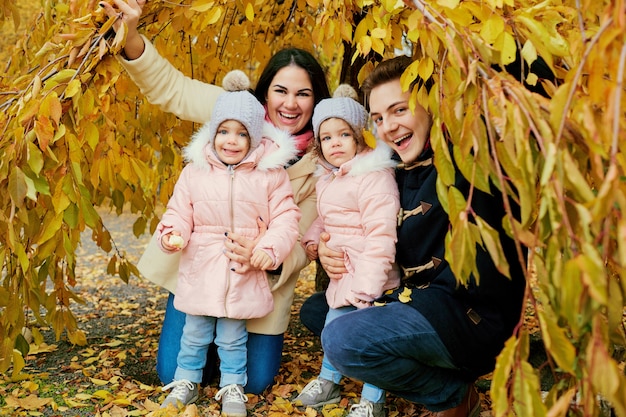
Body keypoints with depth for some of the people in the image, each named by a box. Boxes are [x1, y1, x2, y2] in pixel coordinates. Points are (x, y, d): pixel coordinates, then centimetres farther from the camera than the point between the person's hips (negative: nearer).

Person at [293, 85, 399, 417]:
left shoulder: (374, 177, -20)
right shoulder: (326, 180, 10)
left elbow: (380, 234, -25)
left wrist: (367, 284, -28)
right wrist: (311, 239, 5)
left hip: (370, 277, -9)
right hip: (341, 273, 9)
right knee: (334, 325, 21)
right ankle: (328, 383, 42)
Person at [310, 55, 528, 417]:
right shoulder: (405, 171, 10)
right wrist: (331, 251, -2)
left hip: (474, 314, -10)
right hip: (422, 300, 10)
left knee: (343, 340, -27)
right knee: (316, 310, 18)